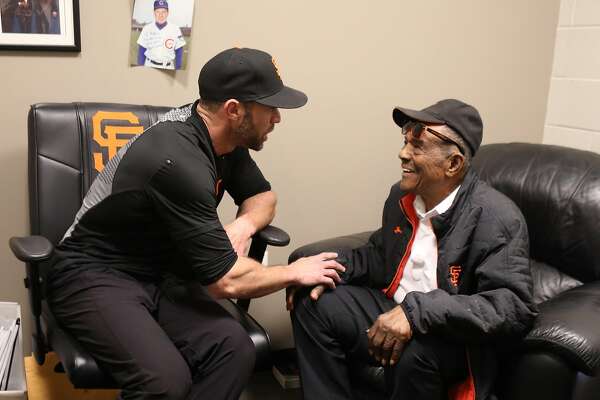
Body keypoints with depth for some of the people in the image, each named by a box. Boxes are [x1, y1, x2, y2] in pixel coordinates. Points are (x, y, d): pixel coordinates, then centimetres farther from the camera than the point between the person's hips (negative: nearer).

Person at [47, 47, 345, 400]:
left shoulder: (225, 138, -2)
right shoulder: (179, 161, -28)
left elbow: (262, 196, 15)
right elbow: (225, 280, -25)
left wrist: (243, 227, -8)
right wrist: (295, 273, -9)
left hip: (159, 273, 7)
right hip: (96, 275, -7)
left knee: (235, 348, -21)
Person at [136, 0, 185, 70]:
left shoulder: (175, 29, -4)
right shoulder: (147, 29, -1)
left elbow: (179, 51, 2)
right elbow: (141, 51, 4)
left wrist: (178, 70, 0)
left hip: (168, 68, -1)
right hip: (149, 66, 1)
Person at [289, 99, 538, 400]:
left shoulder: (497, 218, -21)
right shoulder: (402, 196, 1)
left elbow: (514, 308, -30)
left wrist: (417, 311, -39)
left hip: (454, 336, -6)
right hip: (393, 309, 7)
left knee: (413, 352, -36)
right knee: (314, 306, -4)